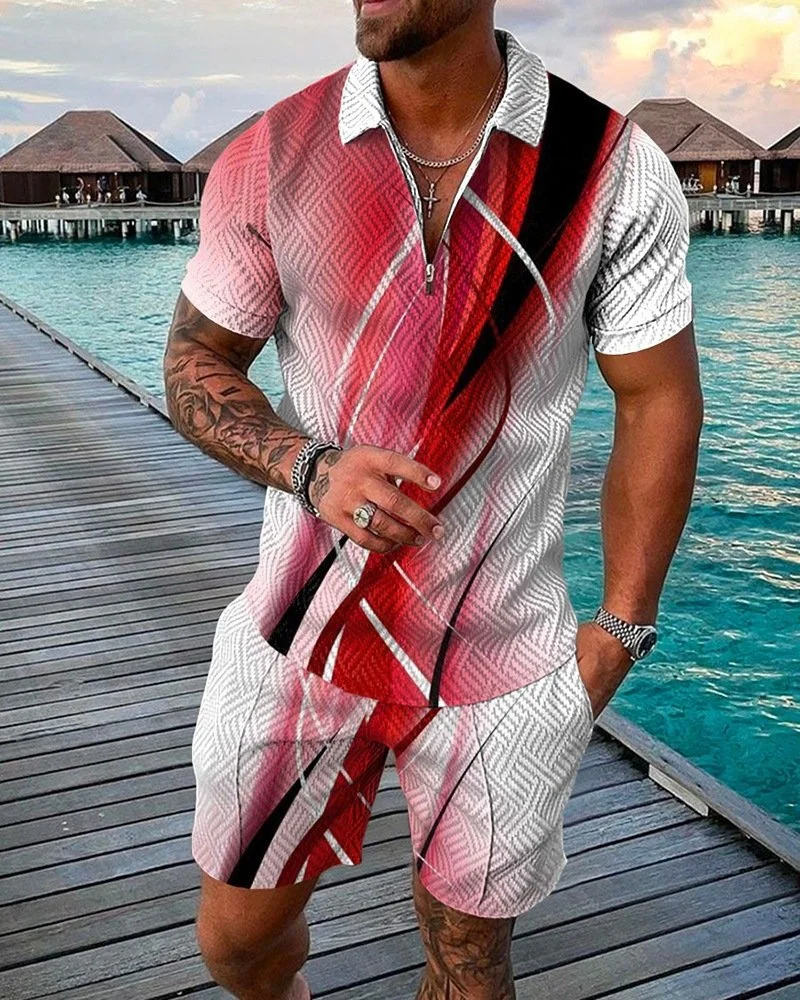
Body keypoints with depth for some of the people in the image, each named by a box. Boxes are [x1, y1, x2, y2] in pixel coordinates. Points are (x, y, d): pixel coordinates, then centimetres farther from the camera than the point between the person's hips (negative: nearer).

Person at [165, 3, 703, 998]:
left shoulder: (617, 174, -9)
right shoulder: (270, 158, -6)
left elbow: (658, 403, -2)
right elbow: (195, 363, 2)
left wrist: (620, 629, -3)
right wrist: (308, 465, -19)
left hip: (502, 657, -1)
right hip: (303, 633, 2)